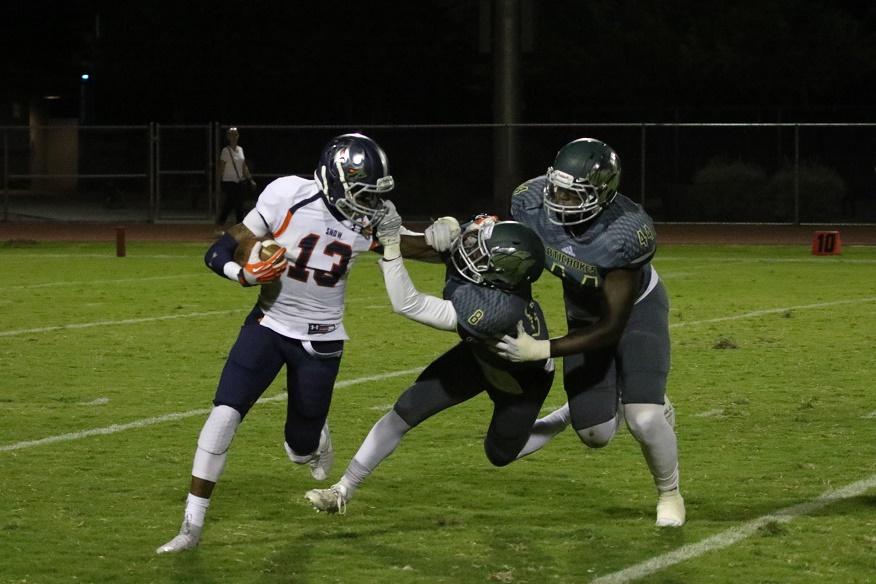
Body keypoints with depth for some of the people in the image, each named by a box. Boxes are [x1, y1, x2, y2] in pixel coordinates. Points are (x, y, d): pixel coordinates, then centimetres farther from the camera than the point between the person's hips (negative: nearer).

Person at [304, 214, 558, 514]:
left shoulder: (493, 309, -50)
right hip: (480, 355, 6)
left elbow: (408, 305, -46)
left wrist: (390, 245, -50)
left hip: (523, 381, -6)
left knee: (500, 454, 18)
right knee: (405, 411, -3)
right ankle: (343, 491, 8)